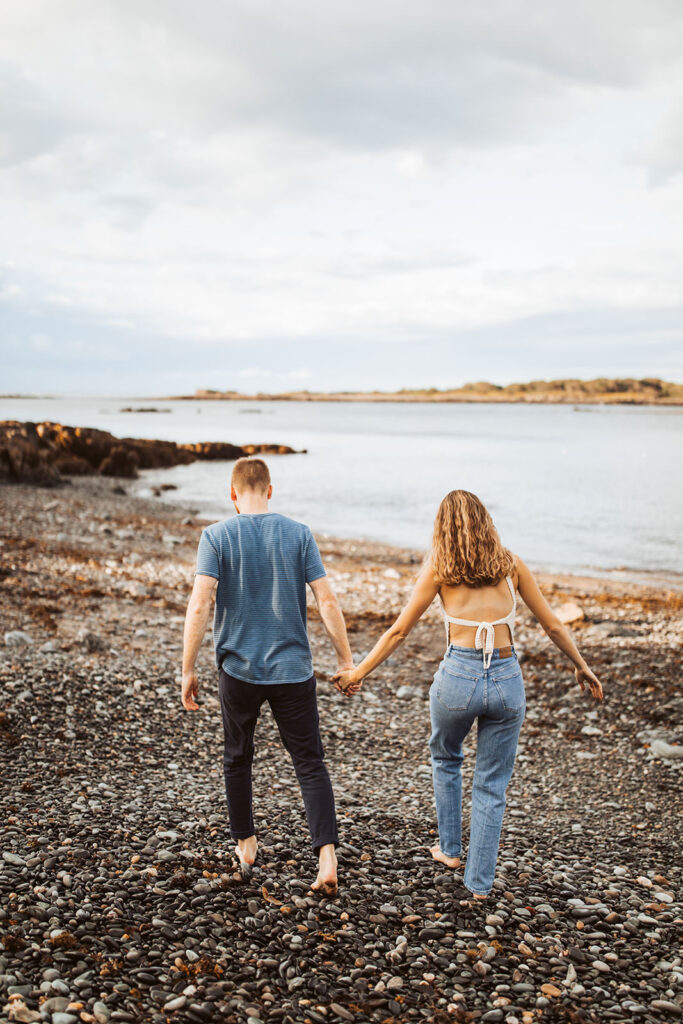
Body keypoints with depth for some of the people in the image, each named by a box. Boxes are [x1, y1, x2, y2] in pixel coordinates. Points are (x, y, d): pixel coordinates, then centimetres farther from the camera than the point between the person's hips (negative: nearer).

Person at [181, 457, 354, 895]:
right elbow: (327, 602, -4)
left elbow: (200, 605, -13)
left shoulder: (216, 536, -5)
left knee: (238, 758, 20)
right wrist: (347, 662, 4)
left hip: (239, 669, 0)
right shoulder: (299, 534, -1)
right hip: (293, 669, 0)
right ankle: (328, 855, -8)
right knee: (310, 763, 5)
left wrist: (188, 670, -7)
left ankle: (246, 844, 33)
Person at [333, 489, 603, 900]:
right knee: (492, 787, 16)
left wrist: (358, 673, 14)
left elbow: (399, 631, 4)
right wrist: (583, 667, 27)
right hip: (508, 681, 1)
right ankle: (480, 882, 21)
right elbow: (553, 625, 12)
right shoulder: (511, 565, 7)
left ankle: (450, 848, 39)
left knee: (445, 759, 30)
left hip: (458, 677, -1)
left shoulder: (439, 568, 2)